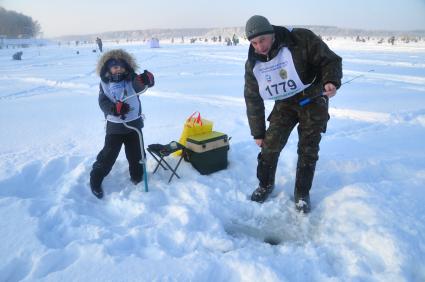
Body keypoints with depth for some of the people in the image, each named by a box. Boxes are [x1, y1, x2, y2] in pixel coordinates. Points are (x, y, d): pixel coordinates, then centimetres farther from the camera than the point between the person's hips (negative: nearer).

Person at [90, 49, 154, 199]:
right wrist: (115, 108, -32)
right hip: (115, 126, -1)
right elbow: (103, 103, -11)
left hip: (134, 123, 1)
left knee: (136, 153, 13)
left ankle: (137, 177, 36)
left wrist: (147, 79, -50)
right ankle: (95, 180, 18)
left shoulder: (131, 79, -4)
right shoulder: (105, 83, -3)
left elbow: (141, 84, -25)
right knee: (108, 154, 1)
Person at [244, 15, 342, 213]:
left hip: (313, 100, -2)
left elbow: (330, 60, -13)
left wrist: (331, 81, -35)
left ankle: (302, 193, 17)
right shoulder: (253, 64, -9)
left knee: (308, 150, -2)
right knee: (270, 144, -5)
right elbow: (252, 99, -2)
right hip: (284, 104, 3)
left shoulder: (301, 40, -22)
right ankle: (265, 184, 20)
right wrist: (258, 133, 1)